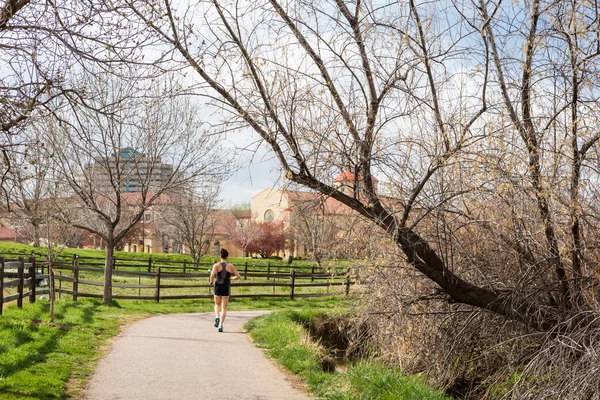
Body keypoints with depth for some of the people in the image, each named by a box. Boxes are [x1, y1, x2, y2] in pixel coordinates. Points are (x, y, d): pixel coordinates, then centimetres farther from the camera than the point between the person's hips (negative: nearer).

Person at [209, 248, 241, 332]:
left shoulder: (216, 265, -5)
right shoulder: (230, 266, -1)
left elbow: (212, 275, -20)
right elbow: (238, 276, -1)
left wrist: (211, 281, 0)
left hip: (218, 287, 0)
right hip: (226, 287, 0)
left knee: (217, 304, 24)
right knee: (224, 308, 5)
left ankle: (217, 317, -4)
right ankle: (220, 325, -8)